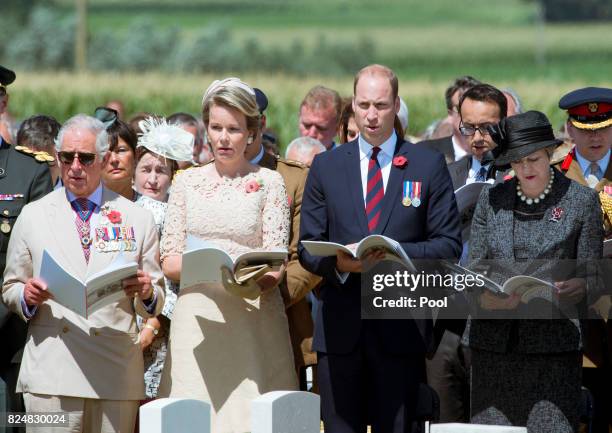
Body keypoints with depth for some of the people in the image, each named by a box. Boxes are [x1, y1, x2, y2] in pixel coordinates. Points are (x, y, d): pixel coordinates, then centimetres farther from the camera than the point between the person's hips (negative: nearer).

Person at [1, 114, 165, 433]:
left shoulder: (137, 219, 11)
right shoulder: (33, 216, 12)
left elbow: (155, 304, 12)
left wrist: (147, 292, -11)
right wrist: (26, 295, -8)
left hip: (117, 372, 1)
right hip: (51, 373, 0)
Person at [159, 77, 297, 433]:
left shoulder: (269, 183, 5)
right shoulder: (187, 182, 11)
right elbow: (169, 260, 7)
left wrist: (256, 277, -21)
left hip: (252, 319, -2)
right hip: (197, 320, 2)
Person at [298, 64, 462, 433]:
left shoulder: (429, 165, 7)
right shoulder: (326, 166, 11)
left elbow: (449, 244, 2)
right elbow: (308, 247, 9)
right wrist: (338, 264, -13)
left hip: (402, 328, -1)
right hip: (341, 324, 1)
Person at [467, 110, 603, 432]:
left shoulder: (581, 200, 4)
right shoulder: (491, 200, 11)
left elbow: (593, 274, 6)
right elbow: (475, 267, 13)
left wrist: (579, 287, -17)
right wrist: (484, 295, -10)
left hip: (554, 342, -3)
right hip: (494, 340, 3)